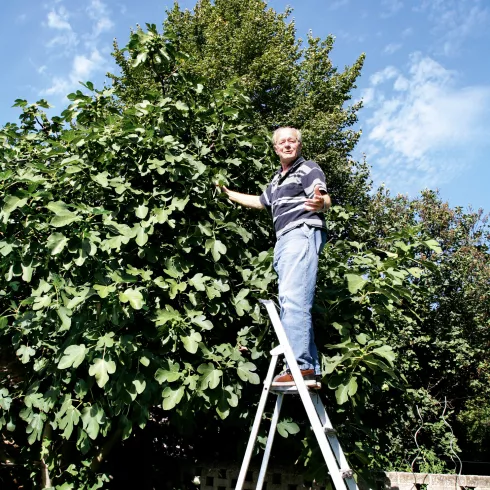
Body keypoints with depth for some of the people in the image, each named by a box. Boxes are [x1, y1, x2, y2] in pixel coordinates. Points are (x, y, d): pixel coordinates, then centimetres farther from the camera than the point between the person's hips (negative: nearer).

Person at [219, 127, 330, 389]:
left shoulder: (308, 168, 4)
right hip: (283, 240, 9)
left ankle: (301, 367, -28)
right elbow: (260, 202, 44)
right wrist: (229, 194, 49)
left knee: (293, 299, -23)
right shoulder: (277, 179, 28)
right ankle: (311, 371, 0)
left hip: (303, 233, -9)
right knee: (290, 303, 1)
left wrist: (320, 203, -36)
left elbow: (325, 201, -12)